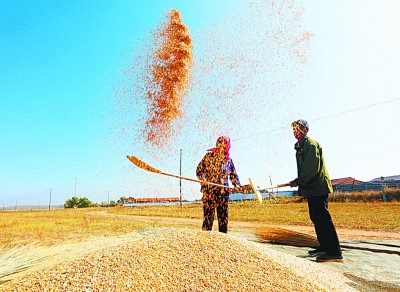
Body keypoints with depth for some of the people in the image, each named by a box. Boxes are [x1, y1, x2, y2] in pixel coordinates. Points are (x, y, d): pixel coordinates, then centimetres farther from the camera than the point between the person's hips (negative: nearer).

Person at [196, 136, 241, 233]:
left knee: (223, 216, 8)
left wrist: (237, 185, 0)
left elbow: (234, 175, 17)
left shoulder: (229, 160, 11)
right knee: (208, 214, -4)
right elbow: (199, 170, 3)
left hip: (223, 192, 3)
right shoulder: (209, 156, 1)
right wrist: (202, 178, -16)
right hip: (209, 191, -3)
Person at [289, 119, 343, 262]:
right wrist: (300, 183, 11)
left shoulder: (310, 144, -11)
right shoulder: (300, 146, 19)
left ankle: (334, 252, -6)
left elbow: (312, 167, -20)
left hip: (318, 187, -10)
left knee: (323, 218, -10)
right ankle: (324, 246, 25)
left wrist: (298, 181, -15)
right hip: (311, 188, 10)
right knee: (316, 218, 14)